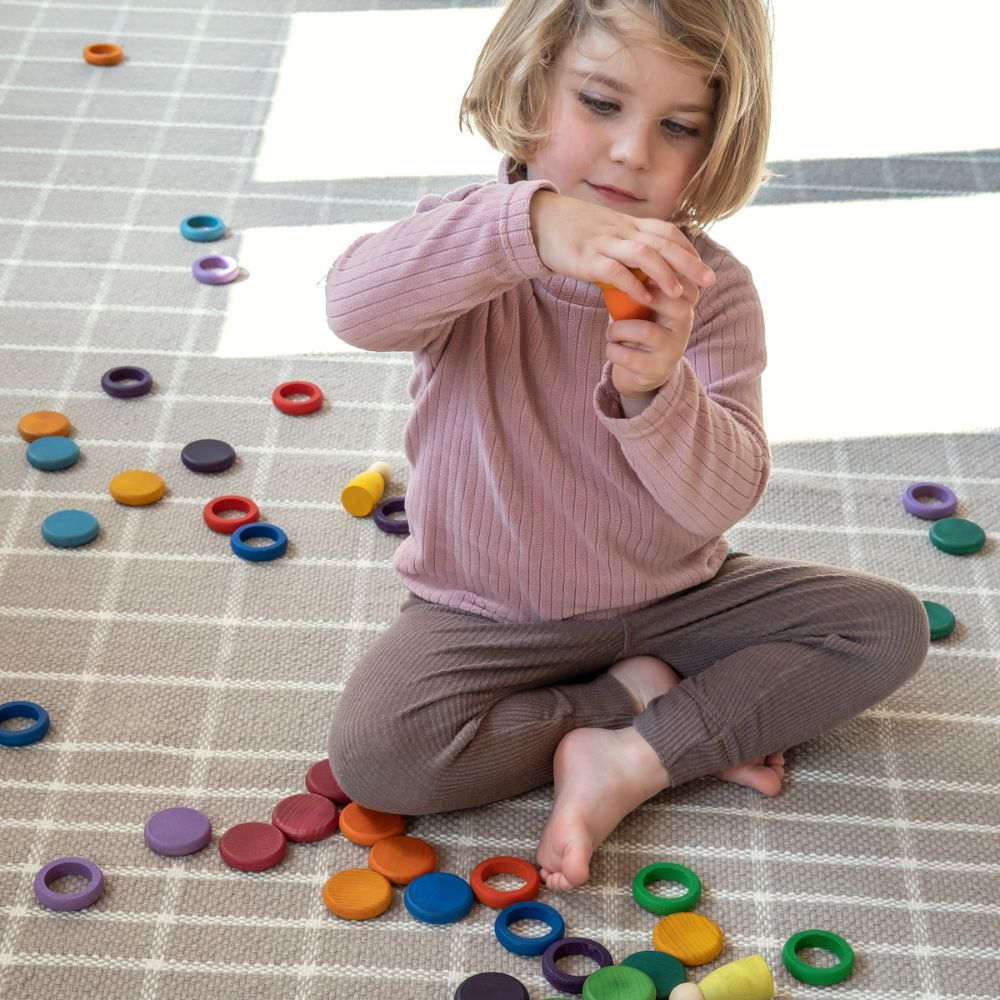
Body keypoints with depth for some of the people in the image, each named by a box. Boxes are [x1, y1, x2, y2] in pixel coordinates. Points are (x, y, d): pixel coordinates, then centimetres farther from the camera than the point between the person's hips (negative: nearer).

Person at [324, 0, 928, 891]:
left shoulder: (712, 290, -12)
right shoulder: (473, 250, -14)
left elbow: (725, 498, -21)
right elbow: (356, 304, -39)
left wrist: (656, 391, -42)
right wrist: (528, 225, -53)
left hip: (671, 596, 2)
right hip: (494, 615, -2)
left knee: (889, 624, -9)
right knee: (373, 752, -27)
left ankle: (631, 762, -14)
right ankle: (642, 697, -7)